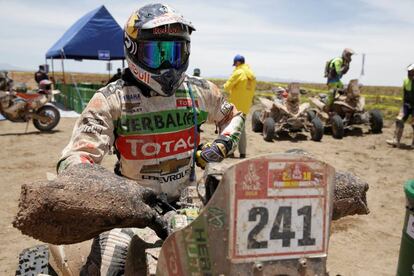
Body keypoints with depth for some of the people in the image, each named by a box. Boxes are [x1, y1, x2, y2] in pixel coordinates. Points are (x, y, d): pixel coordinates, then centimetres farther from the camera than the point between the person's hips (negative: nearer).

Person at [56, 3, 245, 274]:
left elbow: (233, 115, 19)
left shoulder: (200, 91, 0)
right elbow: (77, 156, -19)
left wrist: (224, 143, -1)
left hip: (186, 200, 3)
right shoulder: (111, 99, -12)